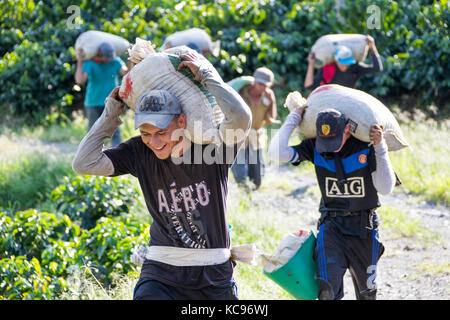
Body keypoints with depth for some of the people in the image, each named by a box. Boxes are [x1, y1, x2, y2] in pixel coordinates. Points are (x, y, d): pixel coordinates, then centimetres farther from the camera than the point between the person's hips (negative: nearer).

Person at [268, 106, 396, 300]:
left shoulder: (366, 147, -11)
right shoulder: (315, 148, -6)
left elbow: (385, 189, -14)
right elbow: (277, 153, -16)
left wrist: (380, 148, -21)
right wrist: (294, 118, -11)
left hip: (364, 227, 0)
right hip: (331, 225, 0)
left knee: (366, 293, 14)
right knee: (328, 291, -14)